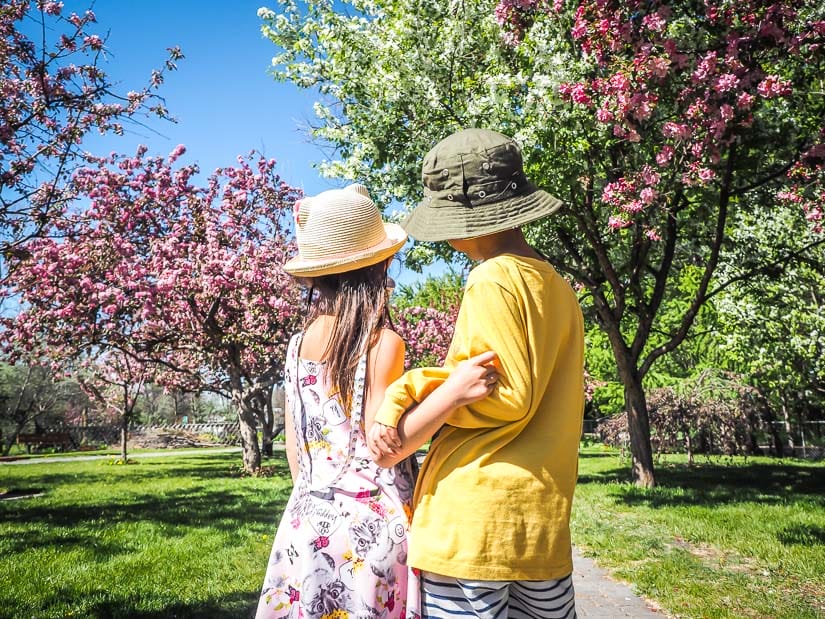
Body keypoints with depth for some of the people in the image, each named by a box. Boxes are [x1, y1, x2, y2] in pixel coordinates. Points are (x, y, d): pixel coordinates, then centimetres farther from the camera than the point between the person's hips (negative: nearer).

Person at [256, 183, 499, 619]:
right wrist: (451, 392, -28)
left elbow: (293, 448, 8)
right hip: (371, 522, -5)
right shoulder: (381, 341, -15)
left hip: (308, 521, 5)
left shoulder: (299, 343, 2)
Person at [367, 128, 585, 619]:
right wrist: (407, 397, 0)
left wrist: (406, 395, -7)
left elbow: (506, 396, -16)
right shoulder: (556, 284, 12)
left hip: (478, 508, -8)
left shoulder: (494, 280, -12)